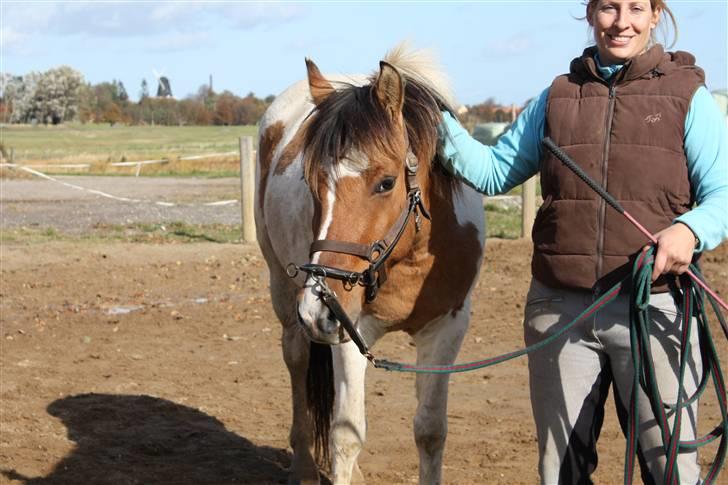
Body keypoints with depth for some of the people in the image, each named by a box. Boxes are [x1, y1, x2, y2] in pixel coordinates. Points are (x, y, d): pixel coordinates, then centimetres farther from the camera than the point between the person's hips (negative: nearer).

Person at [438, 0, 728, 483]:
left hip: (654, 308, -3)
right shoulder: (557, 97, 12)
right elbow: (494, 172, 17)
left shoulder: (688, 95, 2)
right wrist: (438, 122, 4)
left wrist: (689, 229, -25)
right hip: (559, 307, 3)